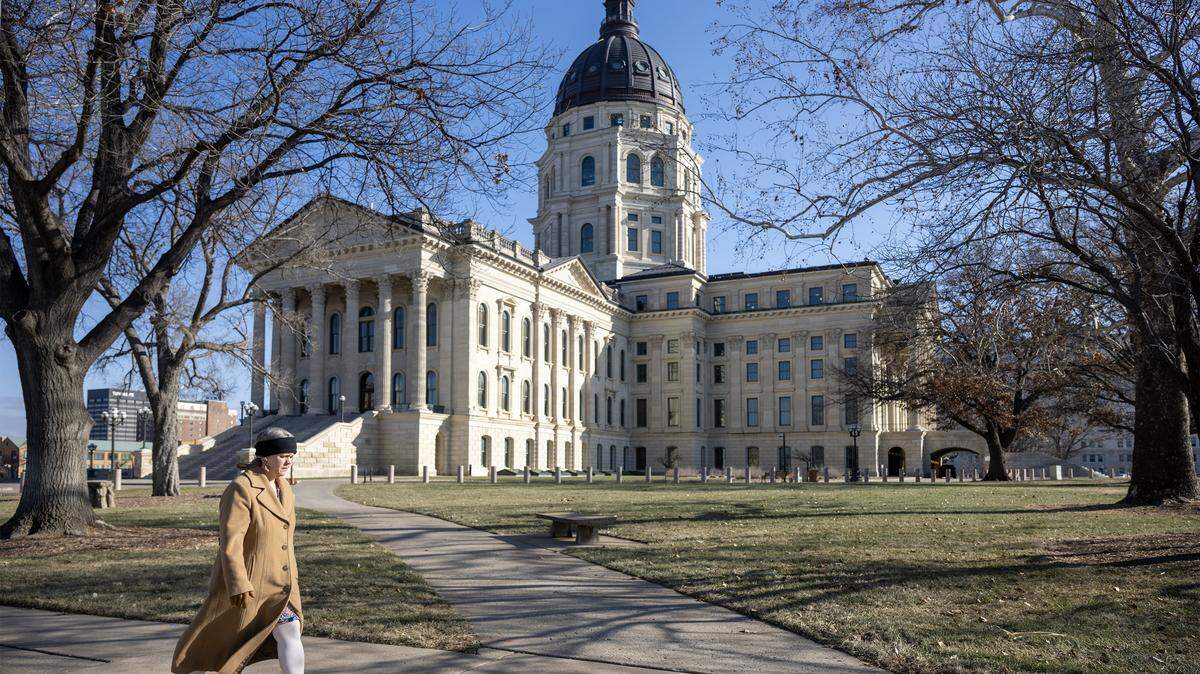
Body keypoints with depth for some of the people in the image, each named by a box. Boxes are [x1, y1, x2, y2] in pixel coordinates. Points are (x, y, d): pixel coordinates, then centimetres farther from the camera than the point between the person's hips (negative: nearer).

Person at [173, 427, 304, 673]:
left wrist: (290, 577, 19)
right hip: (247, 583, -6)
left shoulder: (284, 489, 6)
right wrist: (239, 586, -27)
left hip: (277, 584, 6)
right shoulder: (241, 489, -18)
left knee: (290, 633, -8)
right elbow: (231, 542, -22)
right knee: (219, 639, 13)